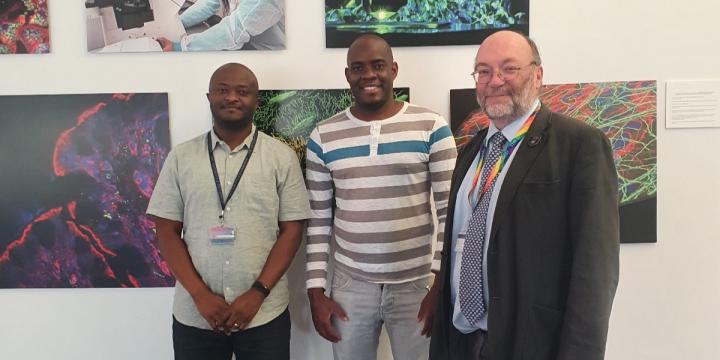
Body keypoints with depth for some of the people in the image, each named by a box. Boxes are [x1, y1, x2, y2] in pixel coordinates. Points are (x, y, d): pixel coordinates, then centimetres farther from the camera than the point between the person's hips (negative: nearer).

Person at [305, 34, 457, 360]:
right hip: (350, 285, 2)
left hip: (417, 284, -1)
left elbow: (450, 211, -4)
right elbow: (317, 220, 4)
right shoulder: (323, 137, 1)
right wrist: (315, 291, 2)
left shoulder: (432, 128, -5)